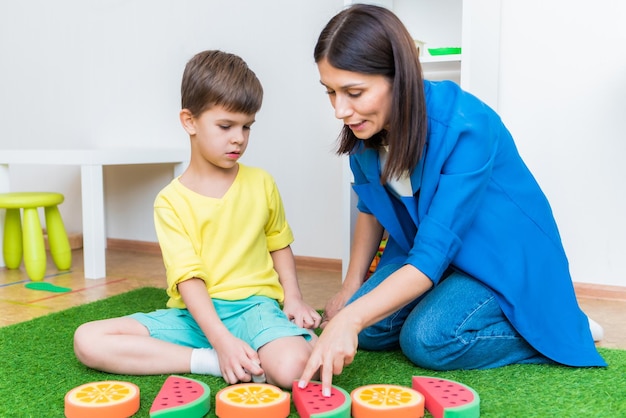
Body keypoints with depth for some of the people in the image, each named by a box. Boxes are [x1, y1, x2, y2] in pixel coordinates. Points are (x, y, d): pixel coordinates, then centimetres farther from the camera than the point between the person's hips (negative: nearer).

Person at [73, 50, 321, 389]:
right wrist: (222, 341, -24)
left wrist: (292, 297, 2)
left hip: (253, 306, -2)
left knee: (290, 369, -36)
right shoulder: (171, 201, -2)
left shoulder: (261, 184, 5)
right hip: (194, 312, 3)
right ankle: (210, 361, -19)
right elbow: (188, 278, -11)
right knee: (87, 340, -18)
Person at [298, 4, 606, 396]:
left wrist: (350, 318, -44)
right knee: (367, 329, -11)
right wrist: (352, 288, 3)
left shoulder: (464, 126, -33)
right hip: (424, 249, 6)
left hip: (502, 257, -6)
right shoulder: (366, 127, -13)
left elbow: (430, 258, -35)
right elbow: (371, 208, 6)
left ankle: (565, 330, -2)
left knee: (427, 340, -24)